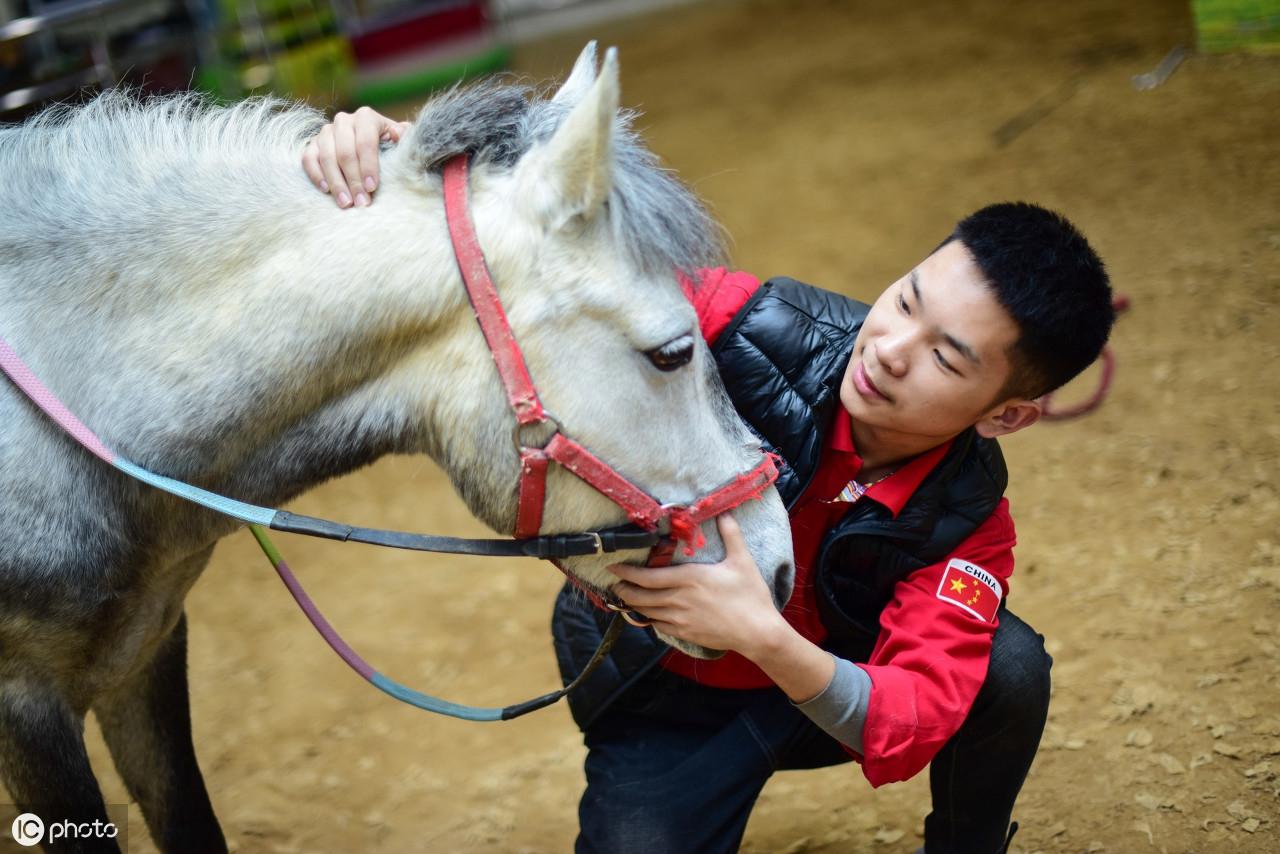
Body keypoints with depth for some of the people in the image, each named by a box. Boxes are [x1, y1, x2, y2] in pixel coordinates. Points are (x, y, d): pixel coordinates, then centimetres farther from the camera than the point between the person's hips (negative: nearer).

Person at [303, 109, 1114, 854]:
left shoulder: (969, 522, -23)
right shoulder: (748, 327, -28)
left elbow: (907, 726, -33)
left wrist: (767, 637, -53)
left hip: (823, 688, 1)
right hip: (663, 702, -1)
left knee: (1010, 666, -24)